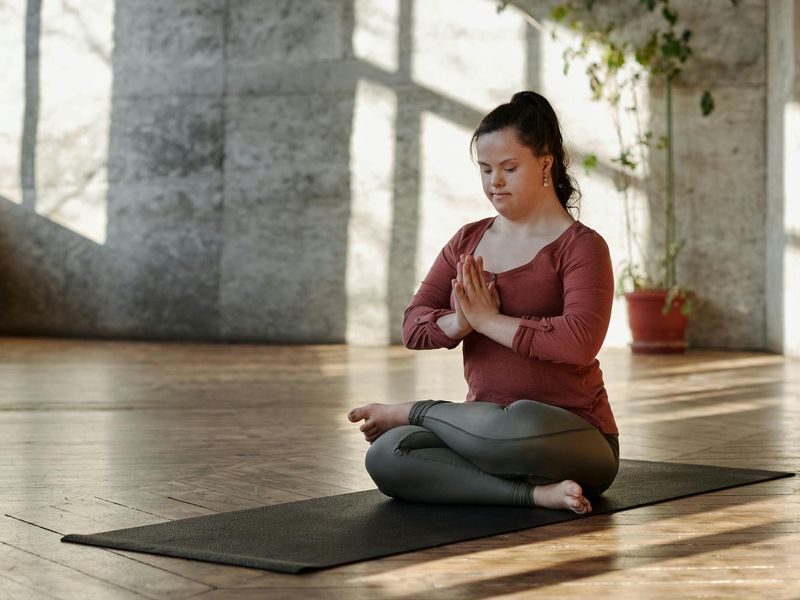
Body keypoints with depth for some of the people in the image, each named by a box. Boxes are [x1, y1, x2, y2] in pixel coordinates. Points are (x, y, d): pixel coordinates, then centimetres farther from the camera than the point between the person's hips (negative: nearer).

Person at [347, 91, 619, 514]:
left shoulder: (580, 246, -6)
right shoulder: (468, 241, 11)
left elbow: (580, 342, -23)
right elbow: (414, 326, 2)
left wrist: (489, 320, -18)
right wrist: (459, 323, -19)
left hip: (572, 441, -4)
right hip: (492, 432, 5)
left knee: (519, 425, -40)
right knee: (386, 456, -23)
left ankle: (414, 411, -9)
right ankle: (536, 493, -23)